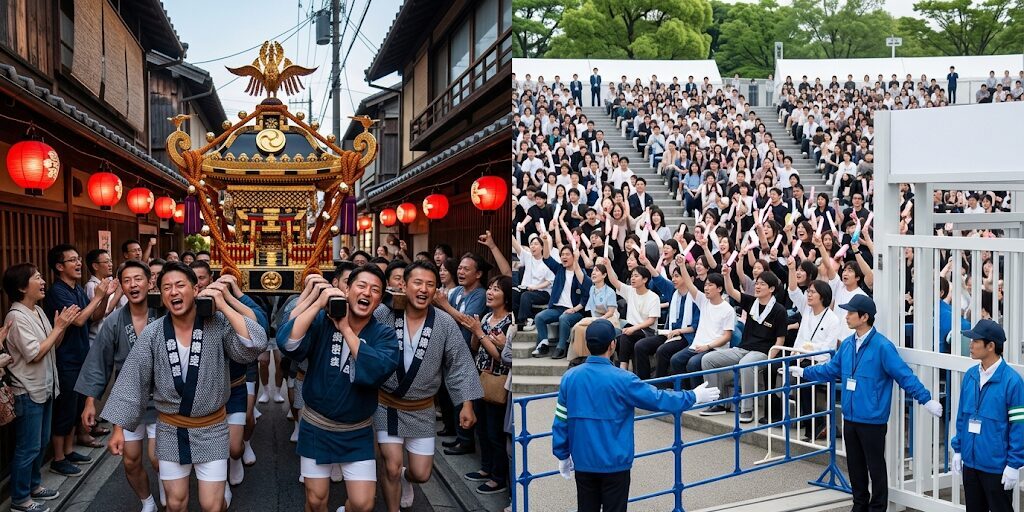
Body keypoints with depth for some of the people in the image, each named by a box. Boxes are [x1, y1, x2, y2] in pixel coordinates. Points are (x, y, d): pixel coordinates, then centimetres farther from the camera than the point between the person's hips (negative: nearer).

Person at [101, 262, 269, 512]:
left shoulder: (218, 324, -13)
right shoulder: (152, 334, -8)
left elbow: (254, 346, -28)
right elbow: (132, 381, -4)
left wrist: (224, 306, -26)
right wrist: (118, 428, -5)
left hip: (211, 429, -2)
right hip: (170, 430, 2)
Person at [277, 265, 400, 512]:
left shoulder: (384, 334, -9)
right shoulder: (321, 321, -9)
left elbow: (379, 370, -29)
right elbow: (287, 344, -27)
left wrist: (345, 329, -26)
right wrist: (318, 303, -29)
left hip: (358, 432, 0)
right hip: (316, 427, 0)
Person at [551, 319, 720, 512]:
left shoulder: (569, 377, -5)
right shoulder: (621, 380, -16)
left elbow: (560, 422, 0)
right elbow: (658, 399, -5)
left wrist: (562, 455, 13)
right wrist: (694, 397, 9)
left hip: (583, 462, 4)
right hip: (614, 463, -4)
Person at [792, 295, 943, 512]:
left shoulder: (882, 346, -16)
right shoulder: (847, 344, 5)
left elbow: (905, 376, -16)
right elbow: (831, 369, 18)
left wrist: (926, 399, -20)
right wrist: (803, 372, 19)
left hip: (872, 420, -7)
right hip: (850, 418, 7)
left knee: (875, 466, 6)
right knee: (855, 464, 17)